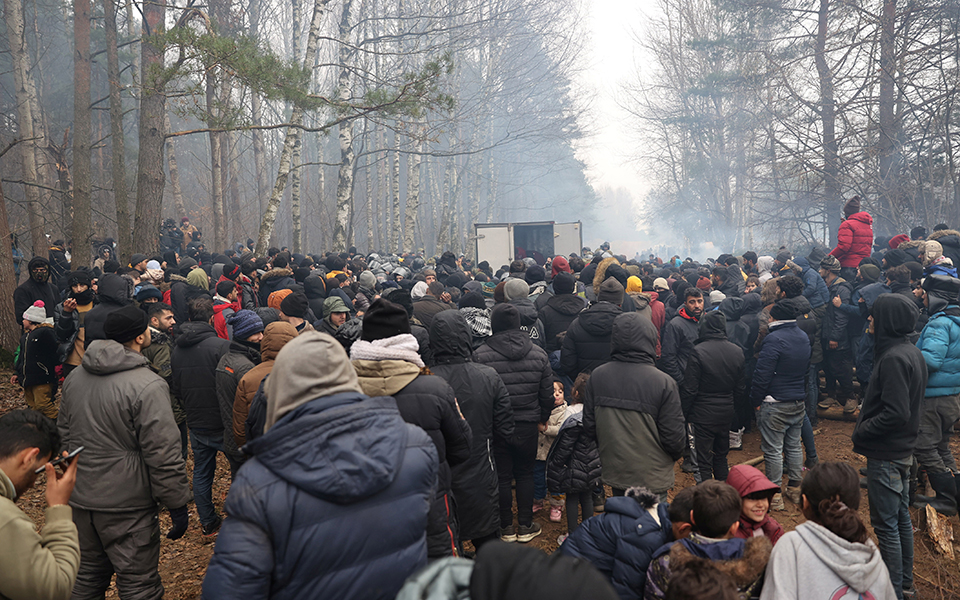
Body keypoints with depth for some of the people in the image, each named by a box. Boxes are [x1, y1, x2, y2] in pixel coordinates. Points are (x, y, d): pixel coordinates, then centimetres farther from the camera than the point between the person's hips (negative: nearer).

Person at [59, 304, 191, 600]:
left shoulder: (75, 377, 4)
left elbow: (63, 434, 17)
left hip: (80, 498, 8)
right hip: (125, 505, -7)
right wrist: (178, 504, -12)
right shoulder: (148, 386, -21)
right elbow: (163, 455, -20)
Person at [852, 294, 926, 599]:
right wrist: (866, 416, 9)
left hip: (886, 455, -10)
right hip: (903, 449, 10)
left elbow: (896, 414, -28)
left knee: (886, 525, 1)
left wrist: (861, 431, -15)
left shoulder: (893, 358, -24)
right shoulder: (913, 352, 6)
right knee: (901, 517, 20)